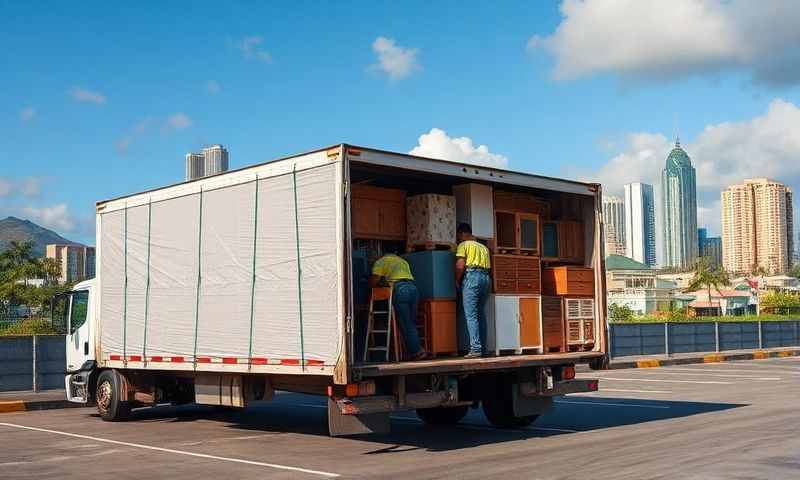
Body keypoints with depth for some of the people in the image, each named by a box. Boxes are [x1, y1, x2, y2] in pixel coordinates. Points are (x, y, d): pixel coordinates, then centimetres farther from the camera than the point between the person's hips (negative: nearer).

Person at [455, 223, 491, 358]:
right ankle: (482, 347, 9)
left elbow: (460, 265, -6)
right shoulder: (483, 247, 25)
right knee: (480, 314, 11)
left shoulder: (463, 245, 5)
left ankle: (475, 348, -16)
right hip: (486, 277, 7)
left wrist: (457, 281, 5)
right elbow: (488, 266, 17)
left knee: (471, 315, -9)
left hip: (471, 277, -7)